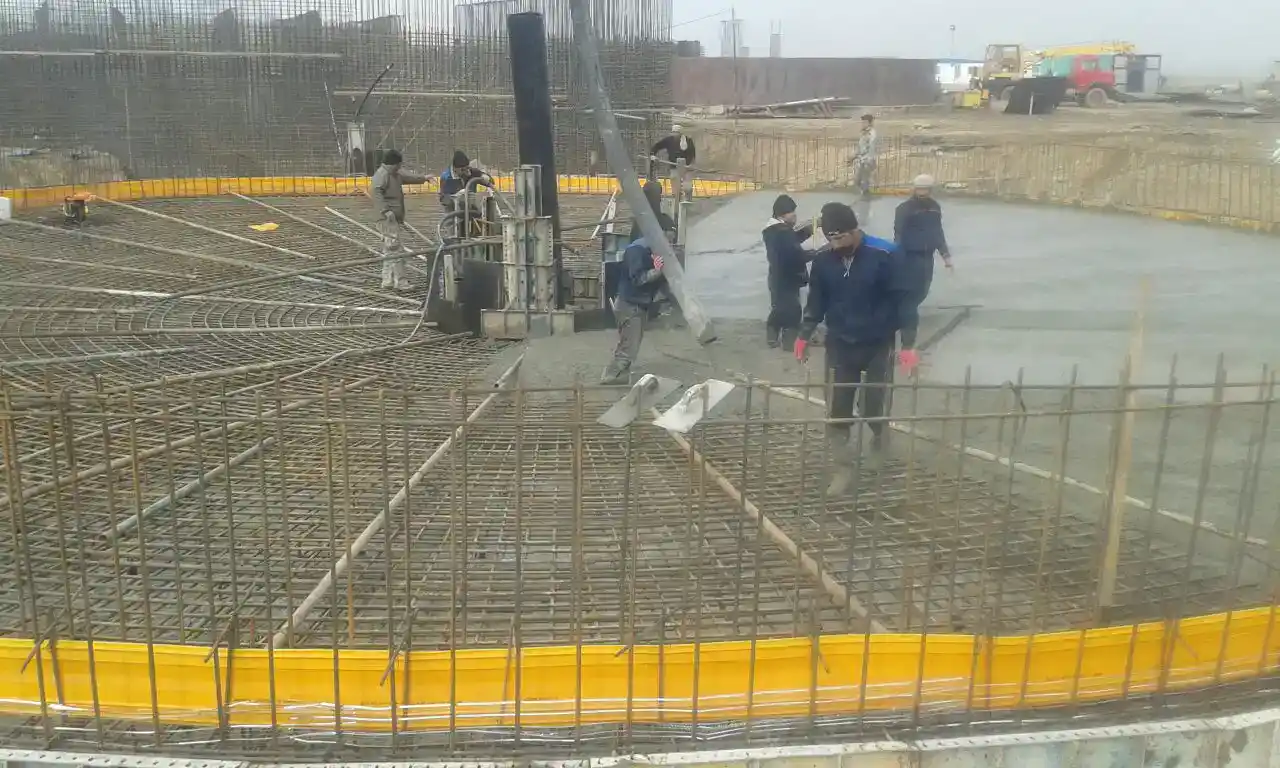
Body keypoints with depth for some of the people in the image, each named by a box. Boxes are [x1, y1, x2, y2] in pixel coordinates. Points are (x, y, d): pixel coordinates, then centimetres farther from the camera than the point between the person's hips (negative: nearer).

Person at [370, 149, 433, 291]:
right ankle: (400, 282, -12)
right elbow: (374, 191, -26)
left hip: (395, 218, 11)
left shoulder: (395, 174, 18)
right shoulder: (382, 174, -13)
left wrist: (423, 178, 42)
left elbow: (406, 177, 37)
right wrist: (385, 210, -32)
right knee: (396, 249, -12)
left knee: (389, 250, 13)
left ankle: (387, 280, 19)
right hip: (388, 218, -11)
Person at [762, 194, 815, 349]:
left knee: (779, 308, 22)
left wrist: (808, 230, 3)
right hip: (787, 280, -10)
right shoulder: (783, 232, -26)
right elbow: (797, 255, -26)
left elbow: (792, 240, 15)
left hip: (778, 278, 10)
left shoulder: (772, 230, 6)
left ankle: (772, 337, 32)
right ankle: (790, 341, 13)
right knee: (792, 311, 4)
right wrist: (816, 254, -12)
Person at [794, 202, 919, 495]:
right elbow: (817, 301, 9)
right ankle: (843, 468, 14)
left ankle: (878, 435, 40)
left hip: (877, 345, -3)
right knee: (837, 411, 0)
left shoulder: (883, 256, -17)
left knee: (872, 407, 5)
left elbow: (903, 299, -12)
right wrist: (804, 336, 6)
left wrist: (908, 344, -16)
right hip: (839, 345, 3)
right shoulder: (823, 261, -5)